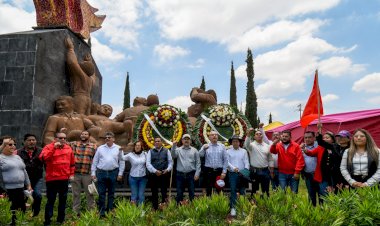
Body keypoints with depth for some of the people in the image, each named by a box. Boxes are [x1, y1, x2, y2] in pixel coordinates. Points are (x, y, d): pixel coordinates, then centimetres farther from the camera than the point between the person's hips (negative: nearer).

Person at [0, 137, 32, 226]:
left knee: (22, 211, 11)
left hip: (20, 189, 6)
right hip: (7, 190, -6)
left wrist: (28, 185, 16)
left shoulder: (17, 157, 15)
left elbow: (24, 172, 19)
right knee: (10, 213, -1)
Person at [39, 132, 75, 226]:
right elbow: (42, 158, -25)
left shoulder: (68, 148, 7)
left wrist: (71, 174, 10)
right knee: (51, 200, 1)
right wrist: (54, 147, -27)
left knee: (63, 200, 13)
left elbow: (72, 162, 16)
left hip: (64, 179, 5)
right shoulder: (49, 147, -6)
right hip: (52, 179, -4)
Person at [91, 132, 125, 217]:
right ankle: (101, 212, 11)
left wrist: (120, 173, -1)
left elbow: (122, 162, 4)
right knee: (101, 193, 2)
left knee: (111, 193, 9)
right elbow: (95, 161, 7)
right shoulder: (100, 148, 6)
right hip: (101, 172, 0)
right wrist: (93, 173, 2)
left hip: (113, 173, 0)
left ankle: (110, 212, 19)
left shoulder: (118, 148, 4)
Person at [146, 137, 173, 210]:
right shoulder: (150, 151, 6)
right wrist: (155, 171, -14)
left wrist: (168, 169, -11)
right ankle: (155, 208, 16)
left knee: (164, 192, 3)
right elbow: (148, 163, -2)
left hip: (164, 174, 0)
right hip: (154, 175, 0)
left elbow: (170, 162, 6)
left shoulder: (166, 151, 7)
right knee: (154, 193, 7)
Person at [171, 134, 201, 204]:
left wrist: (197, 174, -4)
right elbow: (173, 156, -13)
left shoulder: (194, 150, 7)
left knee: (191, 193, 5)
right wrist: (174, 146, -26)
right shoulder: (178, 150, 7)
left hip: (191, 175, 0)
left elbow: (198, 163, 4)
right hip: (180, 175, 1)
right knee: (179, 193, 6)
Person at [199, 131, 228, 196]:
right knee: (208, 190, 6)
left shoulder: (222, 146, 7)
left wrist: (224, 172, -4)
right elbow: (200, 155, -9)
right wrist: (204, 149, -28)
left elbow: (225, 160, 3)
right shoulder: (205, 146, 7)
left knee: (219, 190, 7)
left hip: (219, 171, 0)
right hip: (209, 171, 0)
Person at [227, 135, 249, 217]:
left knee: (242, 191, 4)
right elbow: (227, 162, -1)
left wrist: (246, 169, -13)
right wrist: (233, 168, -17)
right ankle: (233, 208, 3)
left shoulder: (244, 151, 11)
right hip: (232, 174, -1)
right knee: (233, 191, -2)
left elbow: (246, 162, 4)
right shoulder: (228, 151, 7)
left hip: (242, 174, 1)